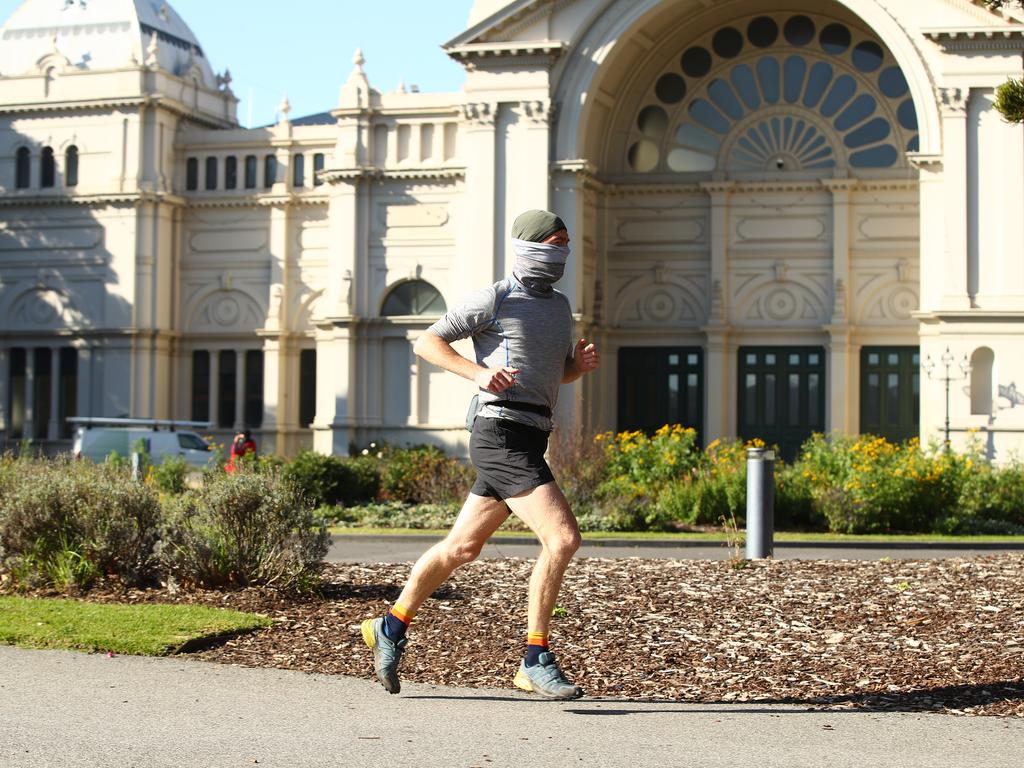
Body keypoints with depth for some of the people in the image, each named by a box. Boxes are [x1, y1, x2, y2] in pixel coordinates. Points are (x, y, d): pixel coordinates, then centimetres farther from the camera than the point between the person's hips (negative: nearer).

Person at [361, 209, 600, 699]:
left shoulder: (559, 306, 19)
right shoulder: (496, 300, -5)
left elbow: (562, 373, 31)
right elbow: (427, 342, -3)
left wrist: (582, 363, 7)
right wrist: (478, 372, -18)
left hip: (528, 440, 9)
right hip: (502, 434, -9)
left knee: (462, 546, 16)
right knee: (562, 538, -18)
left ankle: (391, 628, 30)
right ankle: (535, 662, -11)